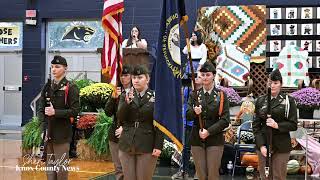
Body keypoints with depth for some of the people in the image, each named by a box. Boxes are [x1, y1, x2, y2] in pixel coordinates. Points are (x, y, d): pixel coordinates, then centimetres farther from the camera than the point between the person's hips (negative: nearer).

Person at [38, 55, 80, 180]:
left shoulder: (71, 88, -3)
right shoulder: (47, 87, 11)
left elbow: (75, 111, -9)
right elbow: (41, 110, 9)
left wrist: (55, 112, -19)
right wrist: (44, 128, -4)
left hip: (62, 135, -5)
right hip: (48, 134, 5)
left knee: (61, 168, -2)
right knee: (49, 167, 8)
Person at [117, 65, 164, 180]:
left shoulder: (155, 97, -2)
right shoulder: (125, 96, 9)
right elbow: (120, 117, -3)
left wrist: (158, 146, -9)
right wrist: (127, 102, -19)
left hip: (146, 147, -3)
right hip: (126, 146, 3)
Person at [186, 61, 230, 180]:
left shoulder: (221, 95, 1)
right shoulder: (194, 95, 8)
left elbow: (225, 120, -4)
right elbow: (188, 116, 2)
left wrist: (209, 131, -14)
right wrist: (194, 112, -21)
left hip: (215, 140, -2)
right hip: (197, 140, 2)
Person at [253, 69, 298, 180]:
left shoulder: (288, 101, 1)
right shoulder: (260, 101, 9)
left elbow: (293, 125, -2)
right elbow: (256, 125, 5)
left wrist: (277, 125, -19)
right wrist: (261, 145, -7)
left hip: (281, 146, -2)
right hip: (263, 144, 2)